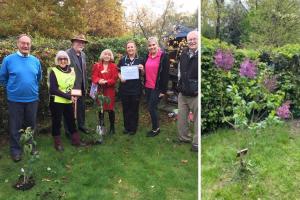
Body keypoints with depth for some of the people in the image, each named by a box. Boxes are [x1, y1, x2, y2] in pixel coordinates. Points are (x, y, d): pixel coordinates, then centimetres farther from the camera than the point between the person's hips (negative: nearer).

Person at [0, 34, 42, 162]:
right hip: (15, 99, -3)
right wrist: (13, 88, 8)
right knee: (15, 127, 9)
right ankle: (15, 149, 25)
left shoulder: (36, 61, 2)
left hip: (32, 99, 3)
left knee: (31, 125, 17)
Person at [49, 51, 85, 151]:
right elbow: (53, 89, -17)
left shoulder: (71, 70, 5)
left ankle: (76, 140, 25)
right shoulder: (54, 71, -11)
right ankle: (58, 143, 20)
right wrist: (68, 96, -21)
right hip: (56, 101, -5)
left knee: (71, 120, 13)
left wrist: (74, 95, -6)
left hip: (69, 101, 5)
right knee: (57, 122, 6)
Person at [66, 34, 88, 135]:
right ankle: (68, 129, 19)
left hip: (82, 86, 7)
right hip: (71, 86, -7)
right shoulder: (67, 53, -15)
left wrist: (85, 85, 14)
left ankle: (81, 125, 36)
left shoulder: (83, 54, 10)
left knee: (82, 107, 18)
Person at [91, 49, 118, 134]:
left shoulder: (113, 66, 5)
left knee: (110, 109, 2)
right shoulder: (97, 65, 8)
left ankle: (112, 127, 16)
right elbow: (94, 77, 0)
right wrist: (99, 81, -22)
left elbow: (114, 79, -3)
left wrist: (106, 81, -20)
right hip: (99, 90, 1)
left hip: (110, 90, -1)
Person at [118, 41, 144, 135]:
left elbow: (143, 74, 7)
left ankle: (133, 128, 19)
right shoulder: (122, 60, 6)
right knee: (126, 108, 9)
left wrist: (142, 69, -14)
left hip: (136, 88, -1)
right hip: (124, 88, 2)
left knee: (134, 108, 6)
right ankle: (127, 127, 23)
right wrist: (120, 77, -9)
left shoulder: (140, 60, 3)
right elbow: (118, 72, 11)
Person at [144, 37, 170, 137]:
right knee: (151, 108, 12)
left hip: (157, 88, -7)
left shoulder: (164, 56, -9)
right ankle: (155, 128, 26)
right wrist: (145, 85, 11)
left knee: (151, 108, -4)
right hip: (148, 87, 7)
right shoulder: (148, 57, 12)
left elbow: (165, 74, -12)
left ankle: (156, 129, 14)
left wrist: (163, 90, -15)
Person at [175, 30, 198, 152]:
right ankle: (183, 137, 33)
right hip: (183, 93, 7)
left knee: (197, 119, 4)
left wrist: (197, 88, -13)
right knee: (181, 117, 15)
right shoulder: (183, 54, 10)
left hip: (196, 94, -6)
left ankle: (196, 142, 18)